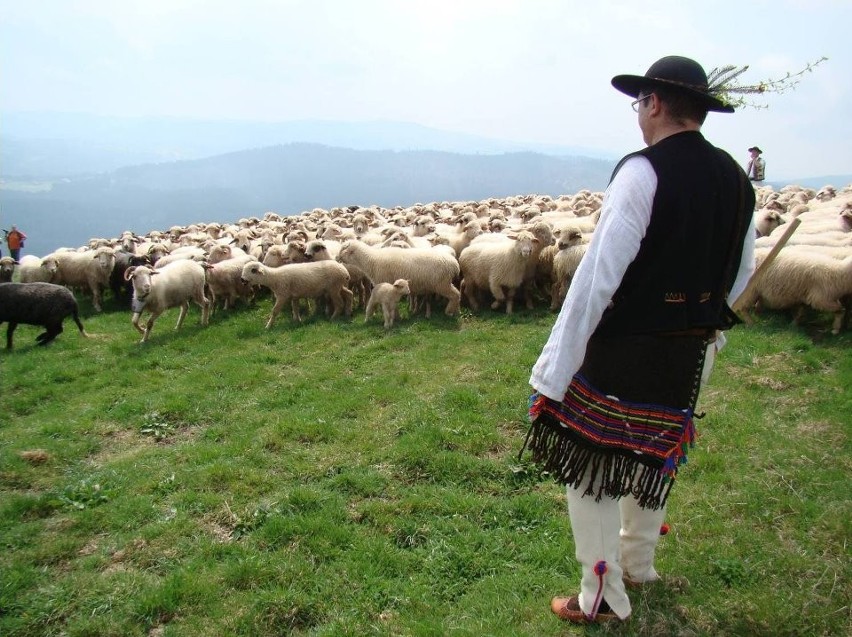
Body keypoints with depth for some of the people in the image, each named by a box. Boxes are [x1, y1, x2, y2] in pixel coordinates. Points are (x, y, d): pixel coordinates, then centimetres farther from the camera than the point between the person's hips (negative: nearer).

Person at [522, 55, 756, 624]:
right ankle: (638, 566, 43)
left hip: (623, 353, -7)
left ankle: (602, 598, 20)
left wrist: (554, 371, -20)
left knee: (592, 468, 8)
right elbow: (741, 273, 13)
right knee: (653, 458, 24)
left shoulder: (642, 171, -18)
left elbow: (598, 276, -23)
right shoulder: (736, 178, 5)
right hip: (691, 356, 8)